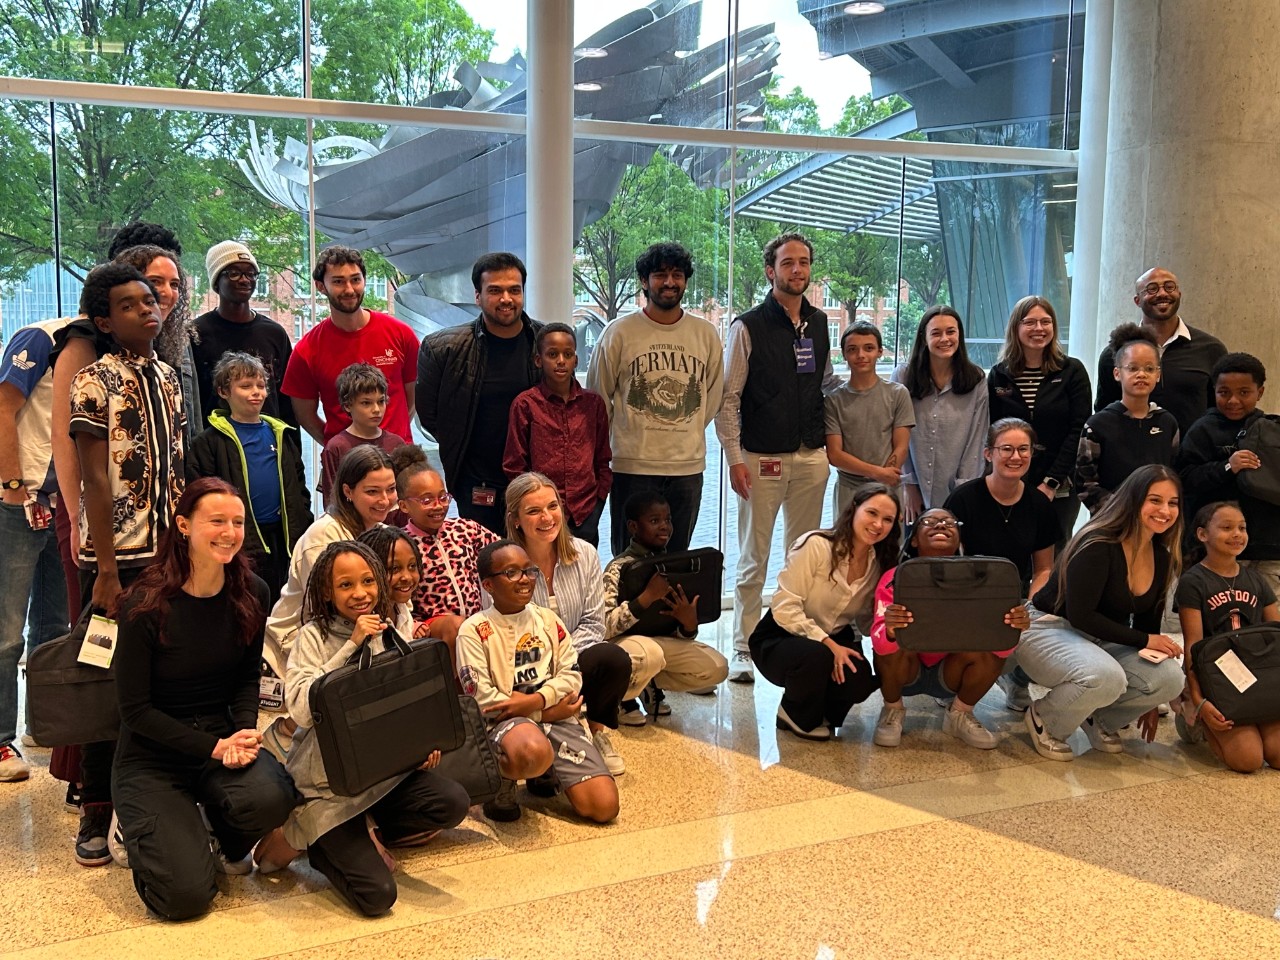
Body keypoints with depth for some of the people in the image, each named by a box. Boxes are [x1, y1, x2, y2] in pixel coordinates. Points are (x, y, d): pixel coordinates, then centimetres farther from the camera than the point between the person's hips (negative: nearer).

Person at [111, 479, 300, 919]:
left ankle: (228, 841, 7)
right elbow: (135, 709, -13)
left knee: (271, 797, -32)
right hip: (153, 758, -4)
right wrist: (214, 748, -19)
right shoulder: (145, 605, -18)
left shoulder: (251, 593, -3)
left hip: (222, 737, 4)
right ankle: (143, 827, 17)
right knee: (187, 896, -18)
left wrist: (245, 731, -12)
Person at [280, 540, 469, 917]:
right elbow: (301, 709, -23)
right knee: (376, 895, -18)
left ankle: (366, 836, 6)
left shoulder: (388, 633, 5)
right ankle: (319, 844, 13)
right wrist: (351, 646, -24)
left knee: (454, 803, -20)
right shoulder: (314, 636, -9)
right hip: (329, 783, -5)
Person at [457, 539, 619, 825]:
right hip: (506, 721, -4)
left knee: (604, 806, -11)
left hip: (556, 717, 5)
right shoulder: (474, 631, -4)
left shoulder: (548, 619, 11)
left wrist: (537, 700, -15)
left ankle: (545, 774, 19)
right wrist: (549, 711, -9)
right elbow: (483, 700, -10)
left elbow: (572, 674, 5)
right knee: (533, 751, -43)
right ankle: (501, 783, -6)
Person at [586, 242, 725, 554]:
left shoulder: (706, 334, 7)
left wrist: (686, 432, 13)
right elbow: (598, 398, 5)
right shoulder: (619, 332, -1)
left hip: (689, 467, 3)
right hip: (632, 466, -3)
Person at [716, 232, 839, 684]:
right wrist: (734, 458, -12)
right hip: (762, 460, -5)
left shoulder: (819, 324, 10)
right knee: (753, 560, 1)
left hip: (811, 457, 5)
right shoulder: (748, 327, -5)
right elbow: (728, 397, -7)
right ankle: (743, 650, 10)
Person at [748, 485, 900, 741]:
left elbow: (866, 623, 1)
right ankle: (797, 718, -3)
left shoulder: (880, 564, 1)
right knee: (815, 656, -38)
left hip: (834, 642, 5)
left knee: (859, 680, -28)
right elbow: (784, 608, -22)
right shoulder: (816, 546, -20)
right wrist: (828, 644, -29)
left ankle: (823, 714, 9)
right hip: (779, 638, -5)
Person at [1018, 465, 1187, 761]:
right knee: (1106, 677, -37)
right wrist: (1144, 640, -20)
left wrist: (1147, 703, 14)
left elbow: (1147, 623, 11)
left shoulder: (1162, 558, 2)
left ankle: (1101, 721, 8)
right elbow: (1081, 616, -22)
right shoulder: (1098, 546, -22)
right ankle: (1043, 720, -7)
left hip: (1102, 640, 7)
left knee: (1169, 679, -19)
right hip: (1050, 629, -7)